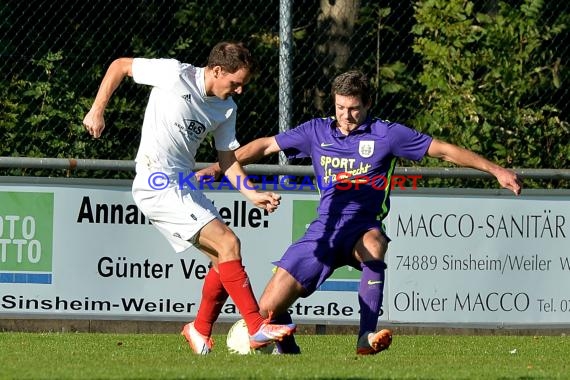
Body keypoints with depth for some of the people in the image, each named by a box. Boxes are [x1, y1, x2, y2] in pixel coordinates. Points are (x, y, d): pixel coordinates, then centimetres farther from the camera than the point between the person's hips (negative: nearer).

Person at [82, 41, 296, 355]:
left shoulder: (227, 108, 8)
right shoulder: (176, 75, -12)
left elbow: (227, 159, 14)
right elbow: (120, 65, -2)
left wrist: (253, 195, 0)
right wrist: (97, 111, -6)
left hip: (185, 186, 8)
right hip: (158, 186, -8)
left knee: (223, 258, 7)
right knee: (228, 244, -16)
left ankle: (200, 330, 26)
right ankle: (257, 328, -14)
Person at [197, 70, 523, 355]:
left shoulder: (386, 135, -2)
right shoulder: (317, 132, 7)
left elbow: (444, 150, -2)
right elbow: (266, 145, 14)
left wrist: (496, 170, -7)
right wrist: (218, 168, 6)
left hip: (363, 228, -3)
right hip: (324, 230, 3)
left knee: (374, 245, -43)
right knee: (268, 308, -9)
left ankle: (367, 337, -41)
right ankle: (287, 349, 25)